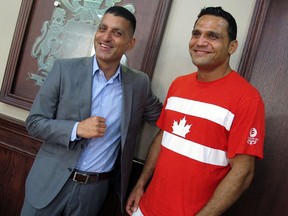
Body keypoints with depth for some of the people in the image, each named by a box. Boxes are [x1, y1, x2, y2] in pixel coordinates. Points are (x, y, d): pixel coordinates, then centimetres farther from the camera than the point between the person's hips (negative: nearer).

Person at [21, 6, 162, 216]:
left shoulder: (139, 83, -3)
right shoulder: (65, 69, -8)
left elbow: (161, 116, 12)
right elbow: (34, 122, -7)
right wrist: (76, 129, -19)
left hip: (95, 189, 1)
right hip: (51, 181, -1)